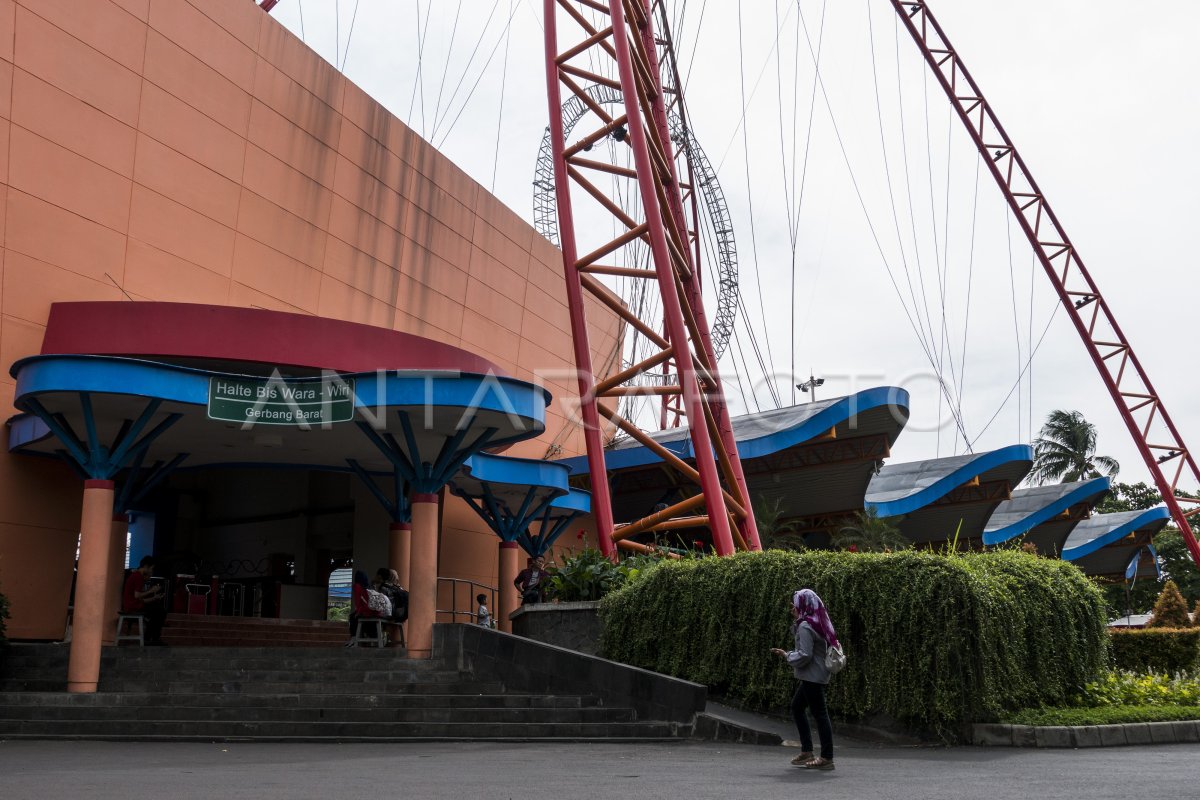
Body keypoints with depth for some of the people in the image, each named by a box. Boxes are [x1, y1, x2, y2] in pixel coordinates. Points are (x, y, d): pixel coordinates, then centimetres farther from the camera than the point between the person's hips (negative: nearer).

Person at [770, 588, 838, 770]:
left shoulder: (805, 626, -18)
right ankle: (806, 752, 20)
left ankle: (827, 758, 1)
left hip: (812, 676, -11)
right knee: (796, 707, 18)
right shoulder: (818, 623, 12)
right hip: (818, 675, 11)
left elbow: (805, 655, -22)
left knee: (819, 713, -5)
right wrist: (797, 619, 12)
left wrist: (787, 655, -7)